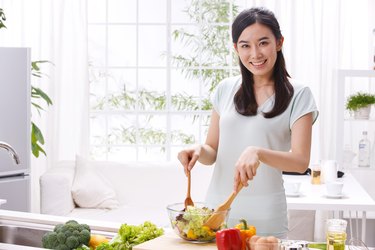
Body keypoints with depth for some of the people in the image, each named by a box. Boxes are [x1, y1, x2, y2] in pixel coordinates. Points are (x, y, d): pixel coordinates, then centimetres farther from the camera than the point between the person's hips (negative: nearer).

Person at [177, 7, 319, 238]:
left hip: (263, 217, -3)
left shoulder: (297, 95, -4)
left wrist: (257, 152, -29)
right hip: (217, 207, 4)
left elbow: (301, 161, -12)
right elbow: (213, 152, 11)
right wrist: (200, 150, -12)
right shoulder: (226, 89, 6)